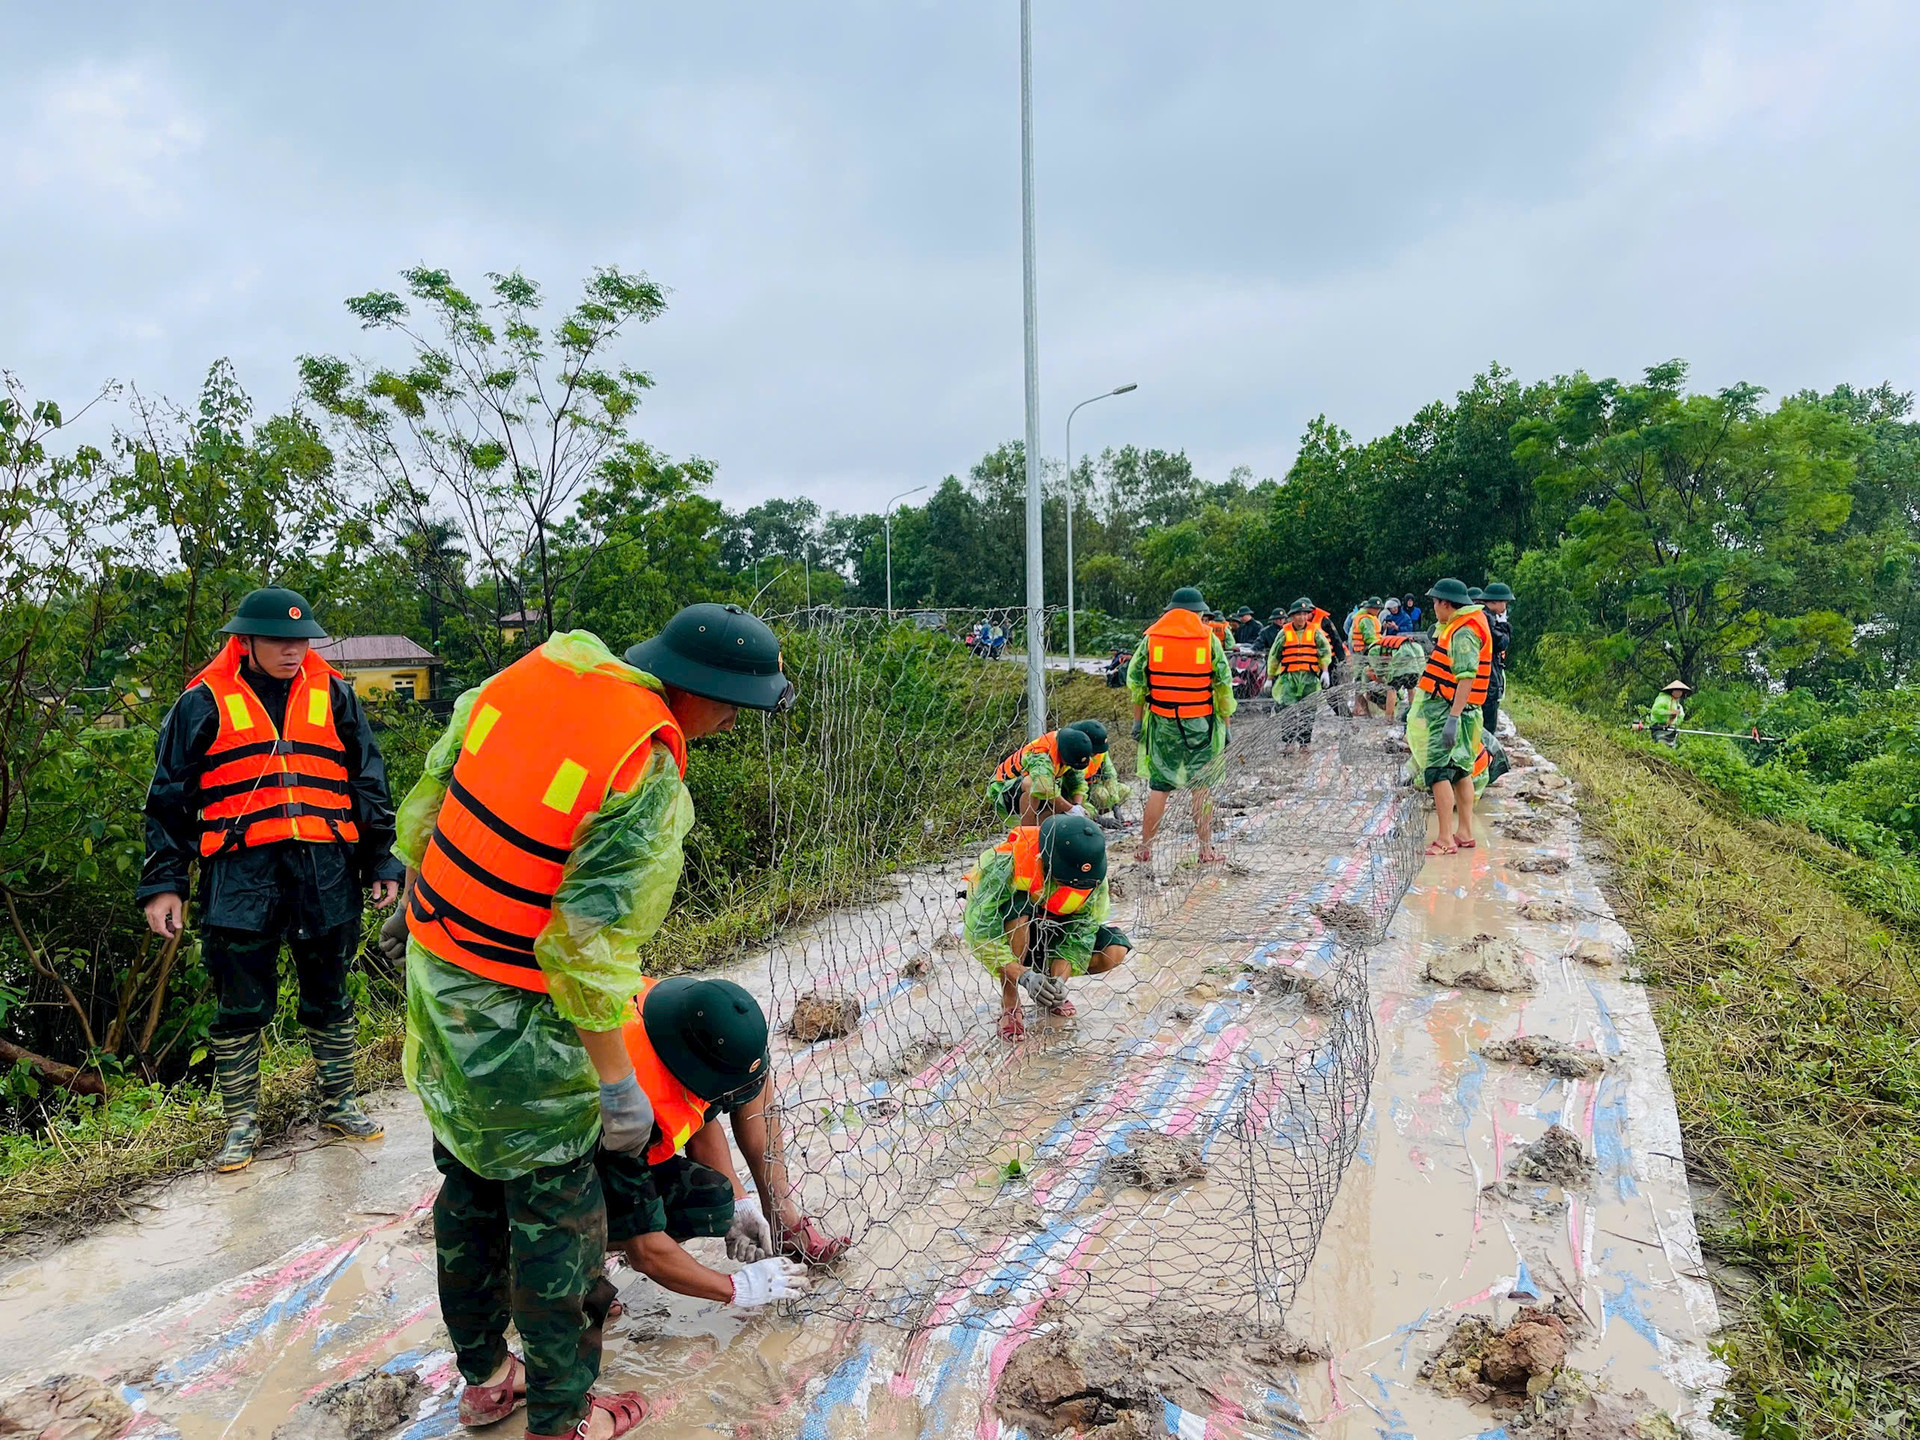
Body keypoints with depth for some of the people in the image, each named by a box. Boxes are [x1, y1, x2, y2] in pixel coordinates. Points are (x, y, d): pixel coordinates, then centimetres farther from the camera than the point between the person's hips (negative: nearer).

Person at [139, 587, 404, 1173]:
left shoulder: (333, 695, 9)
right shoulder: (204, 703, 4)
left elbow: (369, 783, 13)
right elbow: (170, 799, 7)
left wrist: (381, 862, 9)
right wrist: (162, 882, 2)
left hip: (326, 870, 2)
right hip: (240, 876, -1)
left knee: (330, 997, 12)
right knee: (240, 1006, 5)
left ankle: (338, 1103, 28)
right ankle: (241, 1123, 21)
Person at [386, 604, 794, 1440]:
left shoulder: (532, 671, -5)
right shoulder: (650, 787, -26)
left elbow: (431, 793, 6)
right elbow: (590, 947, -25)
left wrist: (416, 897, 21)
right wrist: (616, 1081, -15)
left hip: (433, 966, 8)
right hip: (515, 1022, -8)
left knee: (469, 1184, 24)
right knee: (554, 1213, 11)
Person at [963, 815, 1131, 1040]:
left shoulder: (1093, 879, -22)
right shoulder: (1005, 865, -36)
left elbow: (1079, 936, -18)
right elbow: (981, 935, -37)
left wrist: (1059, 978, -35)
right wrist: (1024, 976, -44)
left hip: (1050, 929, 4)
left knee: (1115, 950, -20)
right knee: (1016, 907, -40)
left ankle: (1049, 981, 7)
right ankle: (1009, 1003, -20)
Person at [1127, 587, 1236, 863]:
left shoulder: (1150, 638, 2)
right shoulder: (1209, 639, -1)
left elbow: (1135, 682, 2)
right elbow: (1224, 685, -2)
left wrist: (1138, 721, 10)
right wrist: (1226, 724, 5)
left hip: (1162, 724, 1)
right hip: (1200, 725, -1)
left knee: (1159, 787, 8)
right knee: (1201, 786, 7)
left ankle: (1145, 848, 12)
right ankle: (1206, 850, 13)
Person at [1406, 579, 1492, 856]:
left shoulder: (1463, 633, -18)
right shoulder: (1459, 627, 15)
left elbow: (1467, 676, -28)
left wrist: (1453, 718, -31)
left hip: (1447, 709, -11)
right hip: (1453, 710, 11)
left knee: (1438, 771, -10)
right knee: (1460, 770, 15)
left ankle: (1446, 839, -10)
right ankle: (1465, 833, 23)